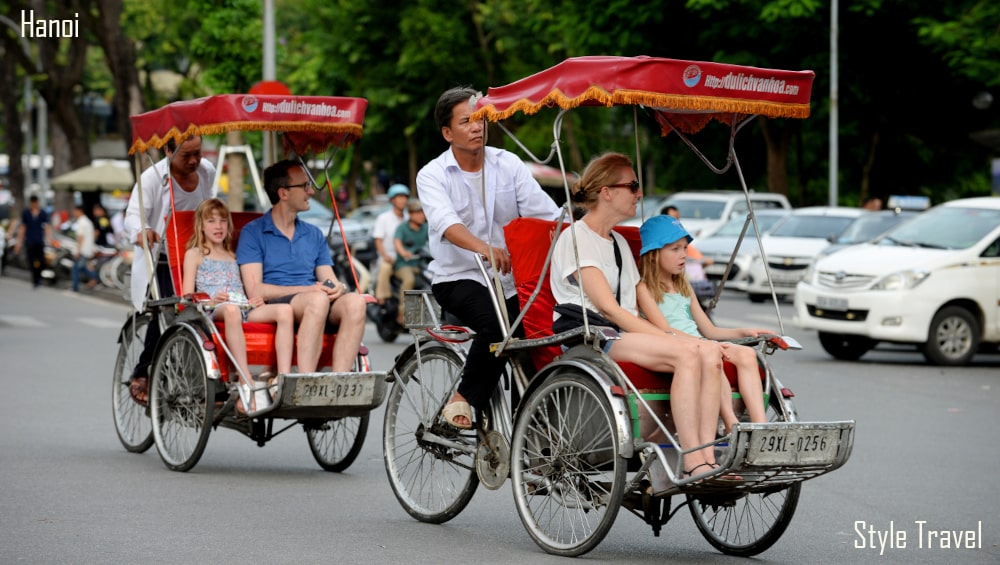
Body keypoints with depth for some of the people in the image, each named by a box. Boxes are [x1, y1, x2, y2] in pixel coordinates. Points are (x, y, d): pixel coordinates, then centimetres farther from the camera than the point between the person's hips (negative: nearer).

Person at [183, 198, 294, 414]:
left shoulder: (234, 257, 34)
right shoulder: (194, 254, 18)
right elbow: (187, 297, 7)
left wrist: (256, 299, 7)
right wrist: (211, 301, -13)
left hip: (245, 308, 5)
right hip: (212, 311, -5)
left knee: (284, 309, -26)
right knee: (231, 310, -44)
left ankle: (283, 377, -39)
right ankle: (247, 384, -50)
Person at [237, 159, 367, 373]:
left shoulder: (315, 235, 24)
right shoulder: (253, 233, 6)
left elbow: (329, 281, 18)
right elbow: (255, 290, -5)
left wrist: (338, 287, -8)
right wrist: (309, 289, -13)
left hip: (316, 305, 5)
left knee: (354, 301, -28)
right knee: (318, 298, -36)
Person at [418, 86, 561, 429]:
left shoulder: (509, 165, 7)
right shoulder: (433, 175, -3)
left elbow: (545, 213, -2)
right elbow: (446, 222, -23)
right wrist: (484, 248, -43)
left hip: (510, 279, 4)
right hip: (458, 278, -4)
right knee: (495, 324, -32)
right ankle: (463, 399, -13)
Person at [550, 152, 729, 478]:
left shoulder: (619, 243, 26)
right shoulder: (575, 238, -2)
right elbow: (609, 308, -13)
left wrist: (676, 336, 3)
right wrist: (670, 338, -18)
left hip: (627, 333, 8)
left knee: (709, 354, -22)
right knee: (687, 353, -31)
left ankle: (707, 461, -31)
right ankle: (693, 463, -35)